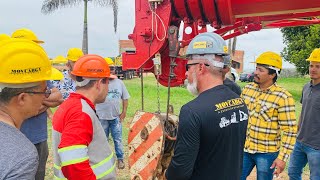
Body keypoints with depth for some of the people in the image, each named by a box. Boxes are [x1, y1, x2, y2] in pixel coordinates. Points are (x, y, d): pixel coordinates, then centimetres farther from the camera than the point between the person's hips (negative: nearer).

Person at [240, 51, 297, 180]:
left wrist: (282, 157, -17)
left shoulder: (283, 97, -15)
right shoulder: (247, 88, 0)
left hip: (267, 153, -4)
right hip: (244, 149, 5)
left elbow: (290, 130, -14)